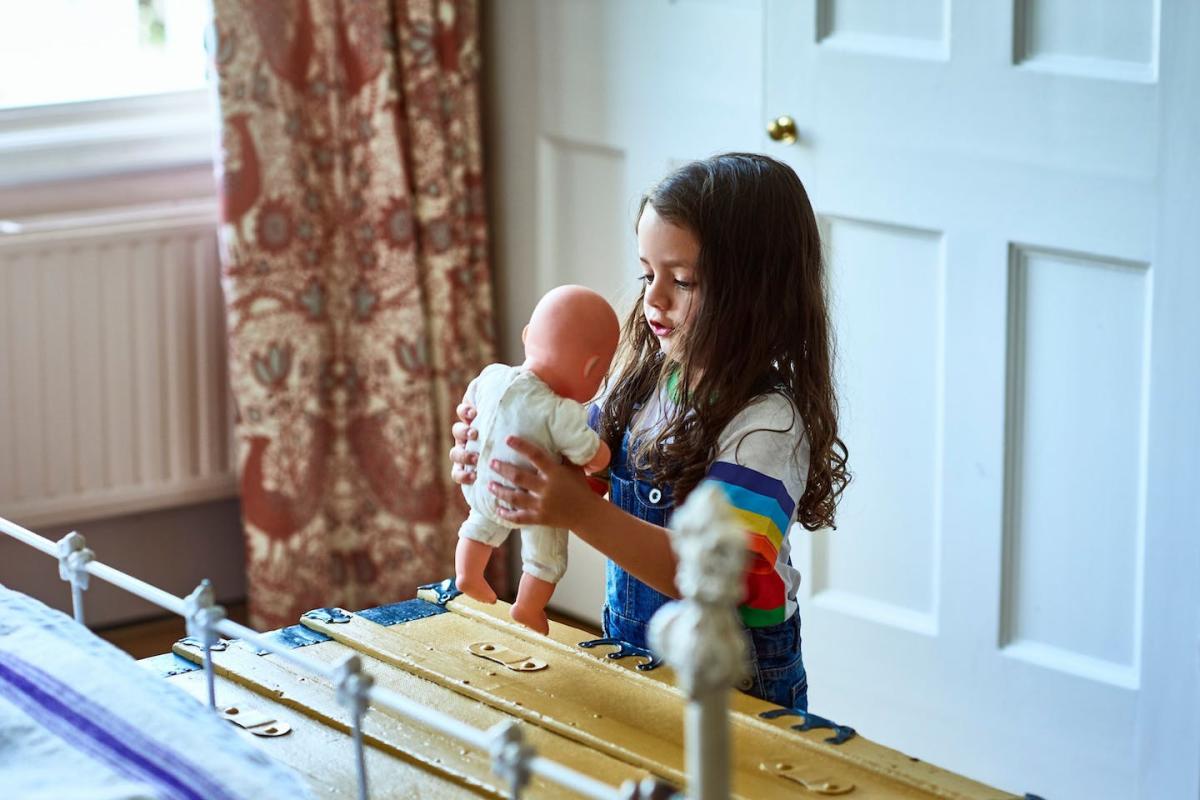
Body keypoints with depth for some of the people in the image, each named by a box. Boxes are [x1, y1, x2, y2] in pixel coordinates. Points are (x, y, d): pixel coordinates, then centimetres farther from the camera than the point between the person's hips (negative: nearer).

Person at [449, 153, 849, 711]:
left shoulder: (768, 422, -19)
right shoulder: (646, 376, 3)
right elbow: (585, 468, 13)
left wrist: (582, 512, -36)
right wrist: (501, 452, -9)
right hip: (632, 650, 6)